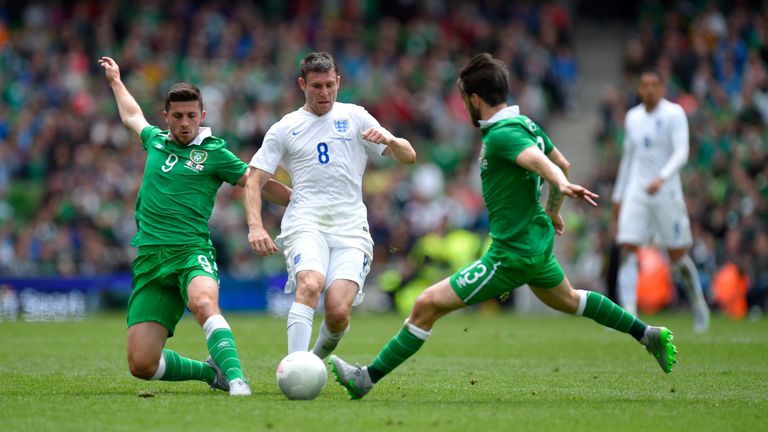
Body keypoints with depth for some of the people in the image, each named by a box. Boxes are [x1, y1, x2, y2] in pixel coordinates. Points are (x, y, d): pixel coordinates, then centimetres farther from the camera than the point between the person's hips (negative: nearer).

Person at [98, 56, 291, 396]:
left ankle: (235, 378, -45)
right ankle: (211, 371, 13)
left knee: (204, 303, -41)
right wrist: (116, 81, 52)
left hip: (191, 250, -4)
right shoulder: (155, 141, 16)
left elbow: (262, 185, 11)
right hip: (150, 257, 4)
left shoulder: (214, 153, 4)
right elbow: (132, 117, 39)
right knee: (141, 365, -8)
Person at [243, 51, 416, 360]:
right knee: (309, 286, -31)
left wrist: (389, 140, -13)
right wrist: (255, 226, -8)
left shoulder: (355, 117, 13)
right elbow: (254, 179, 9)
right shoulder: (285, 129, 11)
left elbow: (408, 157, 11)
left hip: (351, 229, 1)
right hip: (306, 225, -1)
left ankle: (317, 361, 14)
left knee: (338, 311, -17)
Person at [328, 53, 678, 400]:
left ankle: (367, 378, -10)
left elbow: (540, 161, -38)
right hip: (537, 239, 10)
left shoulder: (501, 135, -21)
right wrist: (552, 211, 33)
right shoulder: (525, 124, 7)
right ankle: (649, 335, 40)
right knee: (568, 300, 35)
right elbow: (562, 163, 19)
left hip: (512, 254, -10)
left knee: (427, 305, -11)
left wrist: (562, 185, -57)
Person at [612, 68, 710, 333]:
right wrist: (618, 196, 22)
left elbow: (681, 153, -15)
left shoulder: (674, 113, -5)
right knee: (628, 252, -11)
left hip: (666, 192, -4)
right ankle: (628, 315, -15)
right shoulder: (633, 117, 11)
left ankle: (697, 301, 26)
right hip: (636, 192, 4)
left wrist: (661, 178, -31)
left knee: (677, 256, 1)